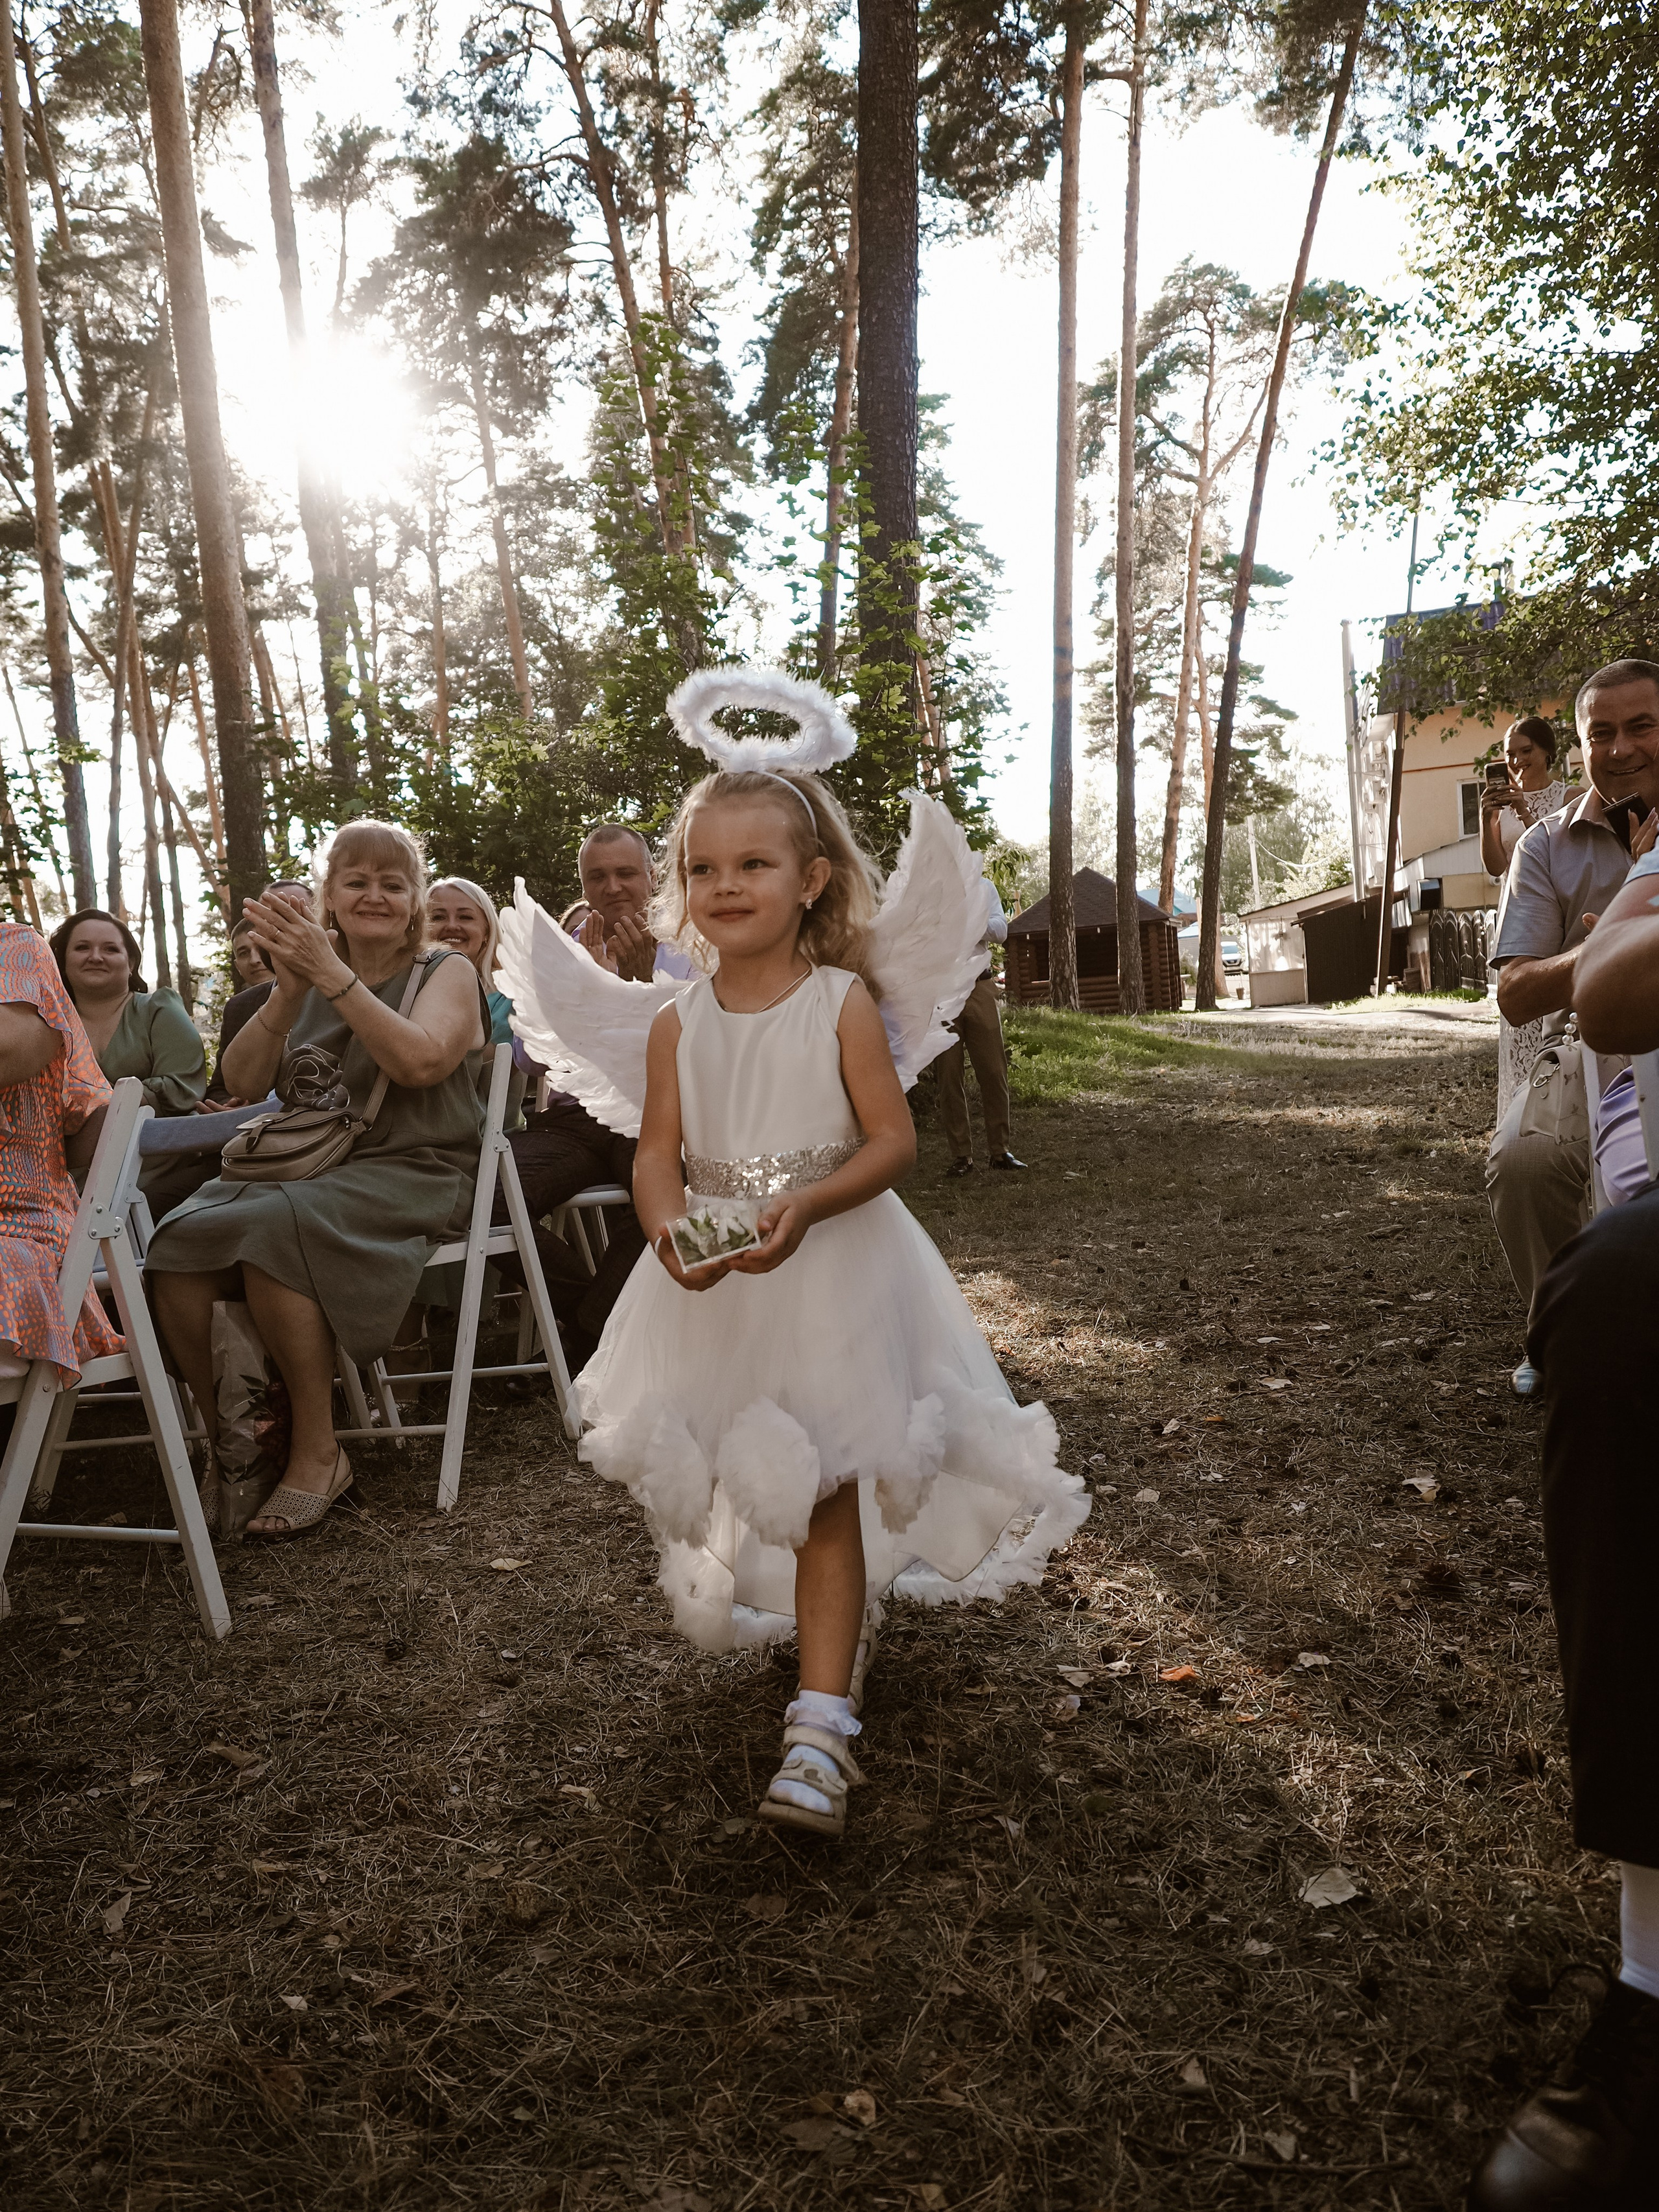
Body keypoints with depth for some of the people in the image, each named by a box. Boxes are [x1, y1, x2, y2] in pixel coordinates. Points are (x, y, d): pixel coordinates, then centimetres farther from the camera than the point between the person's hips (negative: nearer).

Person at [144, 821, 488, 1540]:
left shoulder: (447, 973, 5)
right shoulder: (312, 977, 17)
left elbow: (420, 1061, -16)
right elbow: (244, 1082, 6)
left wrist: (333, 975, -18)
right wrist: (288, 992, -8)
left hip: (413, 1175, -5)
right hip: (306, 1167, 5)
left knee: (272, 1228, -33)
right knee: (179, 1246, -22)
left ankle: (318, 1453, -20)